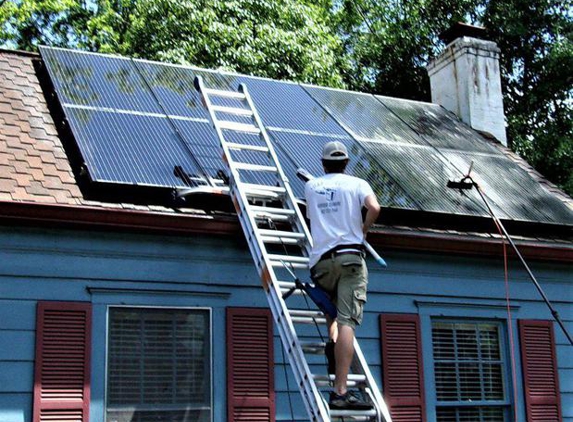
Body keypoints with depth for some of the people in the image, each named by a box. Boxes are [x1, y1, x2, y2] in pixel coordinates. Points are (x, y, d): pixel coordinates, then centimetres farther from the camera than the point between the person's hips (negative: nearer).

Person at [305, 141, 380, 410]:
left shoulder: (310, 187, 17)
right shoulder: (357, 184, 8)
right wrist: (363, 230, 7)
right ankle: (340, 392, -21)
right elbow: (374, 208, -11)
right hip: (350, 255, -3)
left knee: (331, 308, 31)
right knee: (347, 321, -12)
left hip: (321, 259, 3)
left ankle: (332, 340, 1)